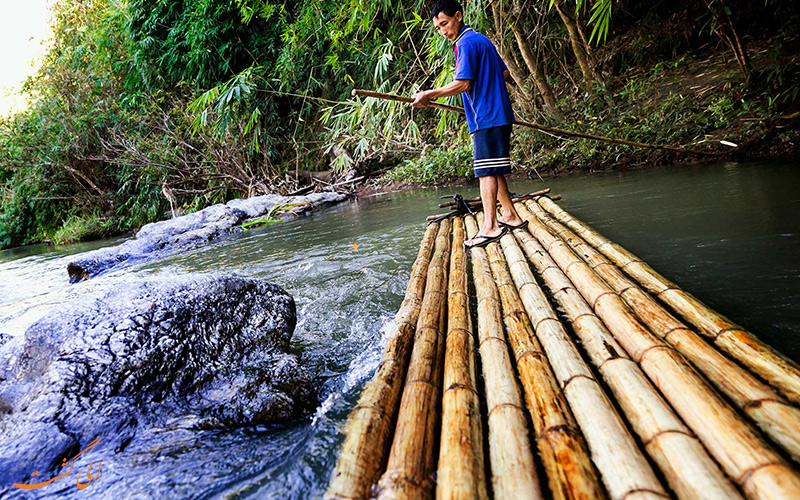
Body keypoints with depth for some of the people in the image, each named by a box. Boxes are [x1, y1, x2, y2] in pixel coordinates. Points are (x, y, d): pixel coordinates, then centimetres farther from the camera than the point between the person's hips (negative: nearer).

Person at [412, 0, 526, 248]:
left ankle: (490, 227, -12)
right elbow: (504, 72, 27)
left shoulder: (466, 43, -10)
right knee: (493, 170, 14)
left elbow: (462, 83, -18)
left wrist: (429, 95, -14)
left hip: (486, 118, -10)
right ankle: (510, 216, 20)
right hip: (498, 115, 10)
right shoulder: (481, 40, 21)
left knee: (486, 171, -11)